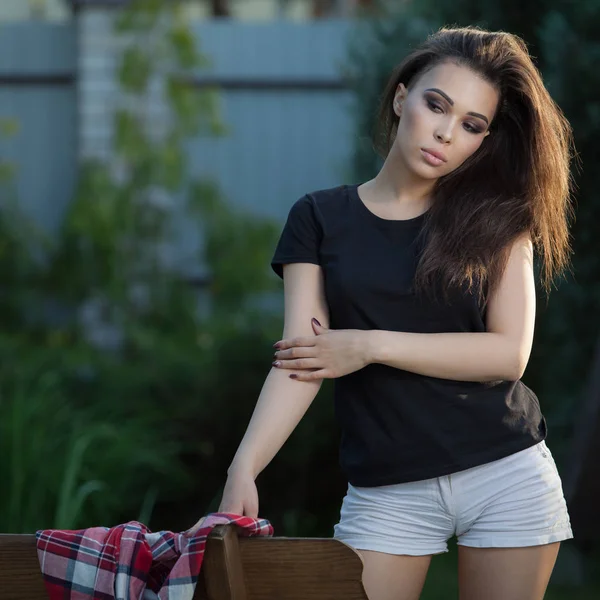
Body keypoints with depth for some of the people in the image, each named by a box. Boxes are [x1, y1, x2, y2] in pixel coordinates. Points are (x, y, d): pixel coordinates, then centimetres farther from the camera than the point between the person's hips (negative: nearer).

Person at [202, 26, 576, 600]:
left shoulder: (495, 218, 3)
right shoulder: (320, 218, 3)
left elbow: (509, 353, -7)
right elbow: (298, 361, -7)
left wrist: (369, 345, -11)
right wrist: (242, 470, -23)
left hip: (507, 475, 0)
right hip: (387, 487, 0)